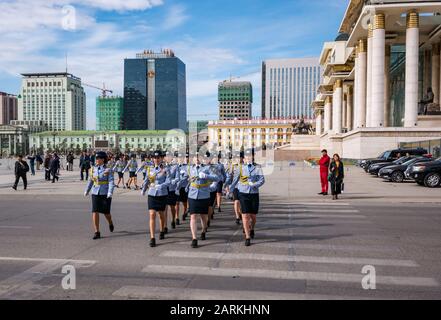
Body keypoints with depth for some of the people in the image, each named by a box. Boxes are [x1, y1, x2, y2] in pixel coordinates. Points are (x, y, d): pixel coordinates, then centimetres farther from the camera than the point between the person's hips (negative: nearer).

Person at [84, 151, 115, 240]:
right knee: (95, 212, -7)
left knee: (106, 212, 7)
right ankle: (97, 233, -1)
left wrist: (110, 193, -28)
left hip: (105, 194, -3)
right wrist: (87, 190, 26)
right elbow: (91, 181, 18)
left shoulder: (108, 170, -8)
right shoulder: (93, 169, 5)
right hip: (95, 193, 3)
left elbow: (111, 182, -15)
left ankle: (110, 223, 41)